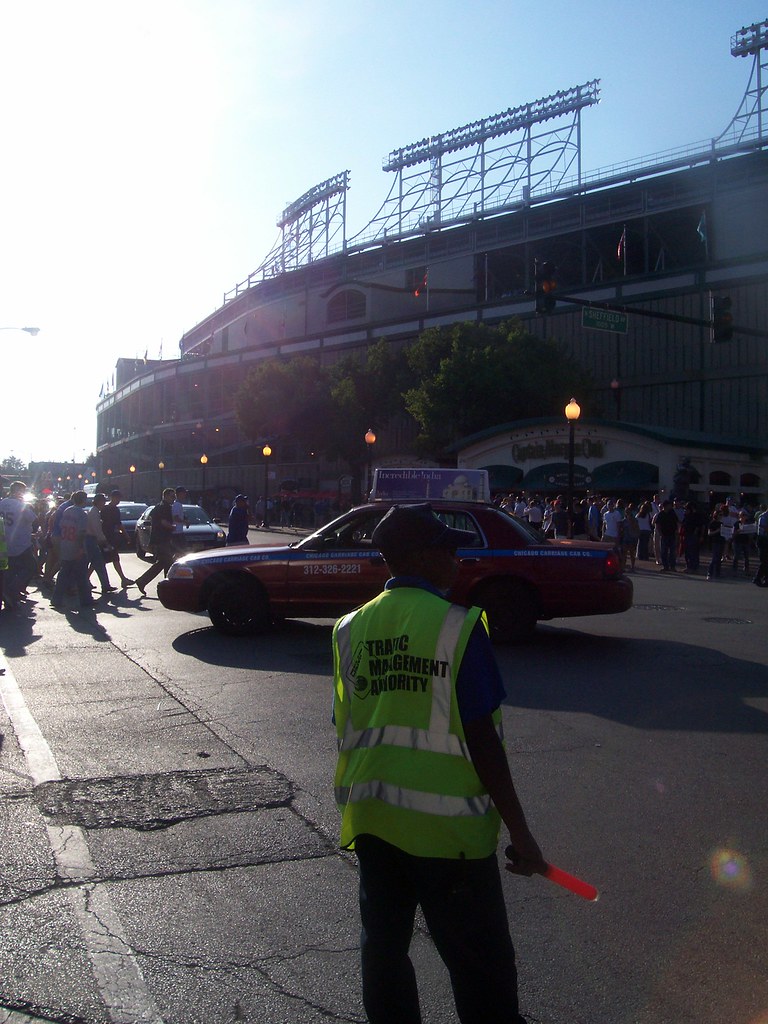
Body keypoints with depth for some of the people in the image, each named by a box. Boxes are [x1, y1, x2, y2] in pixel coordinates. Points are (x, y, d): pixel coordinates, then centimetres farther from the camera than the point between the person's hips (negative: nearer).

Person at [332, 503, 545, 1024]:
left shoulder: (352, 628, 3)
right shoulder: (458, 626, -13)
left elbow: (347, 732, 9)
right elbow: (481, 740, -15)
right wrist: (519, 831, -7)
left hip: (371, 819, 6)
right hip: (446, 824, -5)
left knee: (383, 944, 18)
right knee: (481, 966, 6)